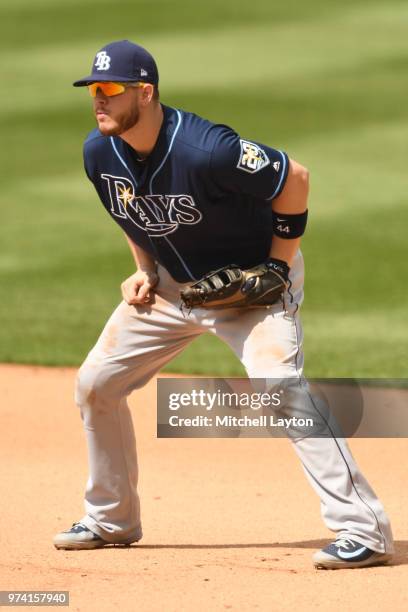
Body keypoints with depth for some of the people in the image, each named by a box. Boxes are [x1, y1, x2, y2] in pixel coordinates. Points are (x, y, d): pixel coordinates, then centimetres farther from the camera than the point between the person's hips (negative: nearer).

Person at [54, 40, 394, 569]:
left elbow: (294, 177, -22)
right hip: (171, 283, 7)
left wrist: (278, 266, -18)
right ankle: (112, 519, 24)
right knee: (95, 384, 6)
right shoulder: (99, 153, -11)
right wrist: (145, 271, -1)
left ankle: (364, 529, -25)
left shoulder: (205, 150, -33)